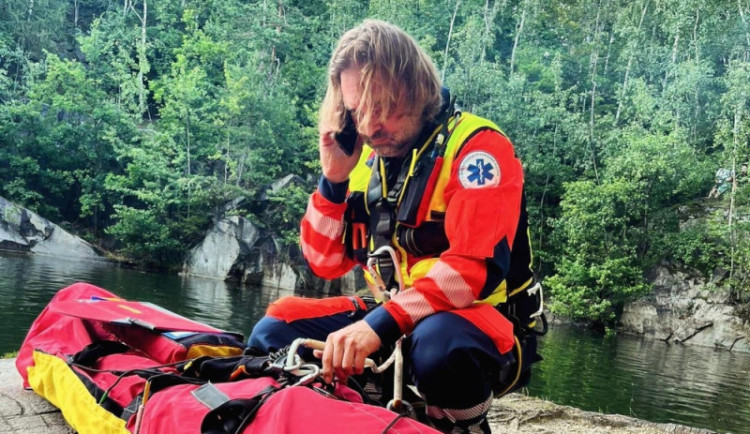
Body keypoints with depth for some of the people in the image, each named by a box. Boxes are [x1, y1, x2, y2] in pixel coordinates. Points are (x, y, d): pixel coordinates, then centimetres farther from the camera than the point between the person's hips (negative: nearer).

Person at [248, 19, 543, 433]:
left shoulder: (477, 146, -14)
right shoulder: (368, 159, 5)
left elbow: (476, 267, -27)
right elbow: (325, 263, 5)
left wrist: (381, 324, -35)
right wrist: (333, 179, -8)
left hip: (487, 325, -6)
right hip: (390, 322, 6)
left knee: (438, 342, -39)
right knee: (275, 331, -5)